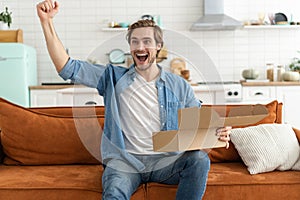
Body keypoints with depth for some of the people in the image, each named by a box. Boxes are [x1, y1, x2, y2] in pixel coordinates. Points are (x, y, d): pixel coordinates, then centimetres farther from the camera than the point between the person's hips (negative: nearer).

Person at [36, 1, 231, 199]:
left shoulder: (179, 86, 9)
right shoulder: (113, 77, 6)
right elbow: (68, 68, -1)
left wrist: (218, 133, -13)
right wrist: (47, 21, -9)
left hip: (165, 160, 3)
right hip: (124, 159, -2)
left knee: (200, 159, -26)